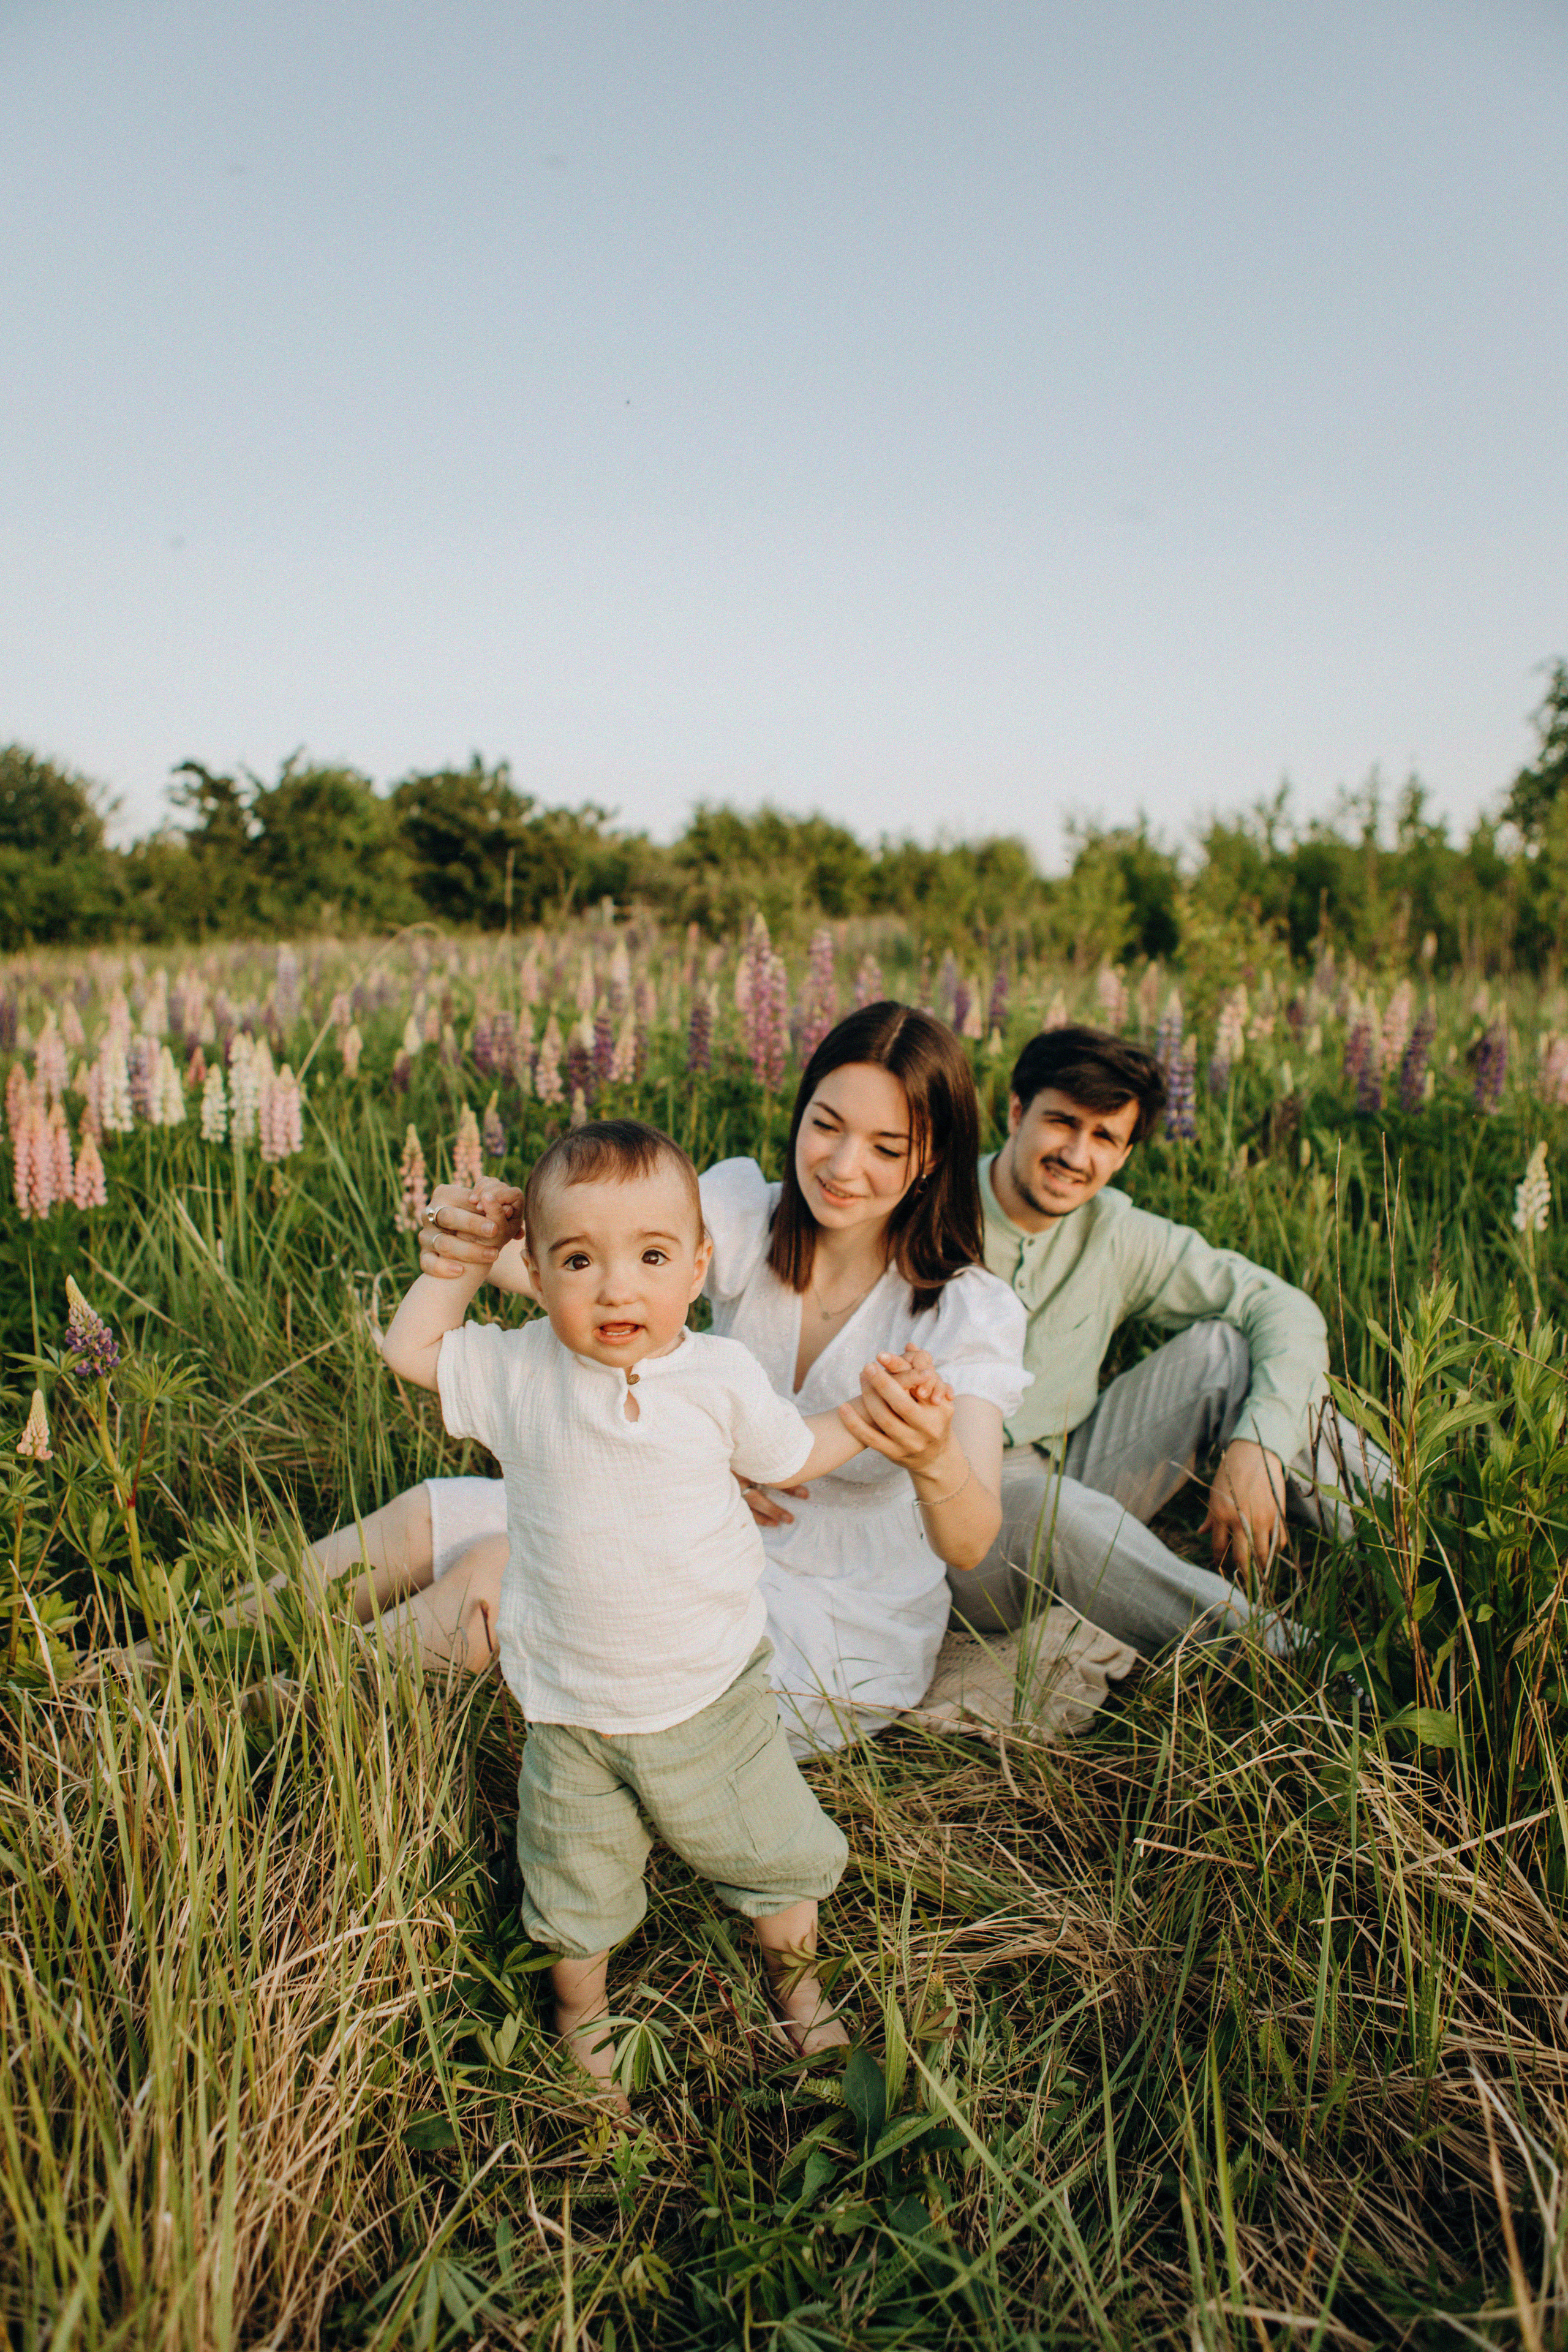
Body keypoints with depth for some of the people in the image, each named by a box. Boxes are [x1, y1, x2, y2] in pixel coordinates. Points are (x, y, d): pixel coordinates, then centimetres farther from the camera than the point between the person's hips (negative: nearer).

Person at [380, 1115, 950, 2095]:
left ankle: (796, 1975, 49)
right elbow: (410, 1351, 1)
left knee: (778, 1855, 17)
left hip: (712, 1692, 0)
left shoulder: (721, 1374, -12)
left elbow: (792, 1454, 4)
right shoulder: (520, 1371, -13)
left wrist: (872, 1411, -10)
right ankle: (582, 2012, 51)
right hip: (572, 1713, 0)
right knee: (577, 1891, 19)